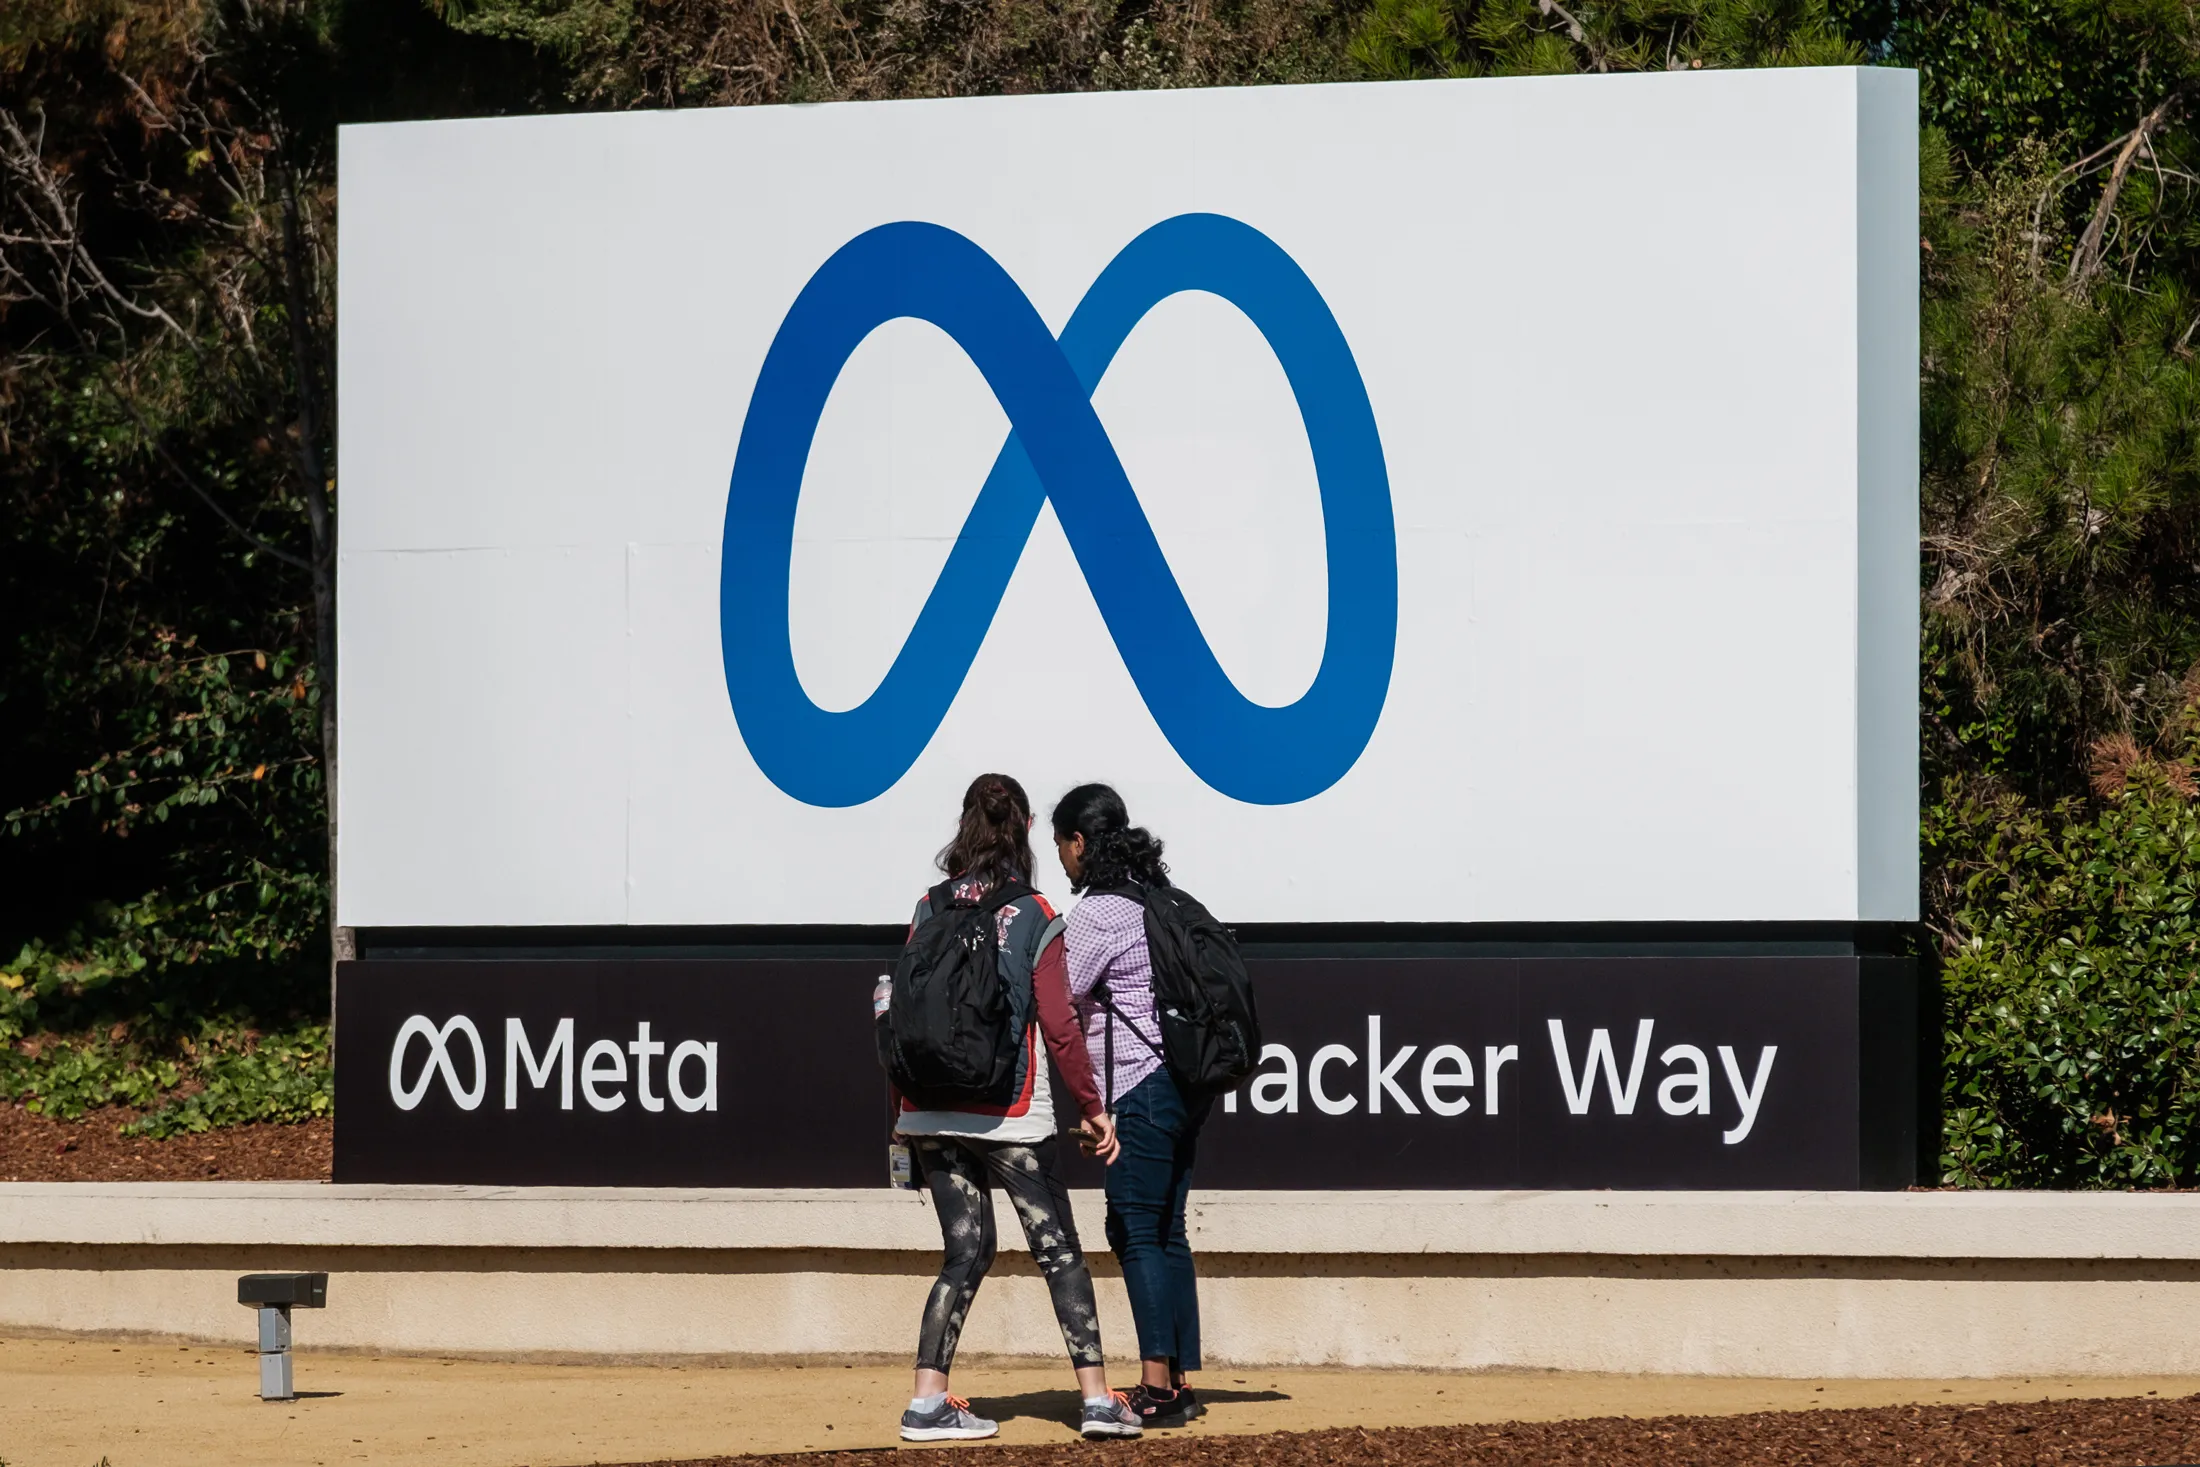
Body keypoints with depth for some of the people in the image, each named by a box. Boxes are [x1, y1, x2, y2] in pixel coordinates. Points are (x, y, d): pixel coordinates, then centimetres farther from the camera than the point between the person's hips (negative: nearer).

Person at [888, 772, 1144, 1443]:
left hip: (931, 1109, 4)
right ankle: (1097, 1397, 0)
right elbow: (1058, 1026, -8)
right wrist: (1092, 1109, 1)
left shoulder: (931, 910, 4)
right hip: (1009, 1111, -4)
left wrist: (900, 1109, 14)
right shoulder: (1033, 917, -5)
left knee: (968, 1250, 11)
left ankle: (929, 1401, 2)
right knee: (1059, 1250, 4)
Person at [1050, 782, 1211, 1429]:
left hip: (1141, 1088, -9)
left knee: (1136, 1230, -9)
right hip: (1181, 1079, 9)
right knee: (1164, 1231, 11)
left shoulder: (1099, 913, -12)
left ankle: (1157, 1385, -15)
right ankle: (1179, 1382, 11)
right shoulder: (1158, 897, 15)